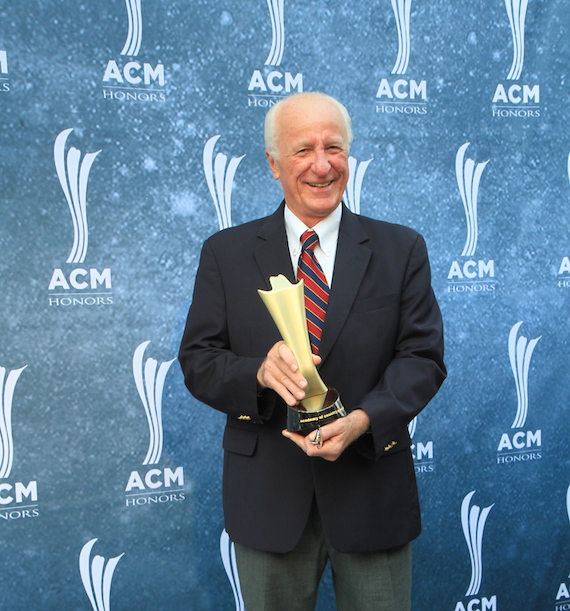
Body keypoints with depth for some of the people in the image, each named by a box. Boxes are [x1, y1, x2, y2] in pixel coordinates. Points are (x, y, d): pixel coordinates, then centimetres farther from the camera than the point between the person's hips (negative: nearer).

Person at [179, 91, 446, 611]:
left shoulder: (401, 249, 2)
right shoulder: (226, 253, 1)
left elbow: (423, 357, -3)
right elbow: (198, 362, -1)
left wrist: (363, 420, -20)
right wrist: (259, 372, -22)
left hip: (371, 490, 0)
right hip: (267, 497, 0)